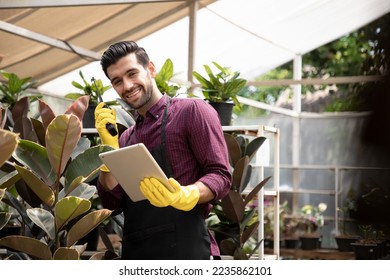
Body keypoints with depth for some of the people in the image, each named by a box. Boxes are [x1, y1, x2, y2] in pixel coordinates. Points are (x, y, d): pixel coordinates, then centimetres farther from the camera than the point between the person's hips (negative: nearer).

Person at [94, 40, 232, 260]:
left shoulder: (192, 110, 0)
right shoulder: (125, 139, 18)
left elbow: (220, 175, -6)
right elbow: (112, 205, 11)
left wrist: (184, 196, -25)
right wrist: (109, 145, 2)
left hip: (185, 250, -5)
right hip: (135, 254, 5)